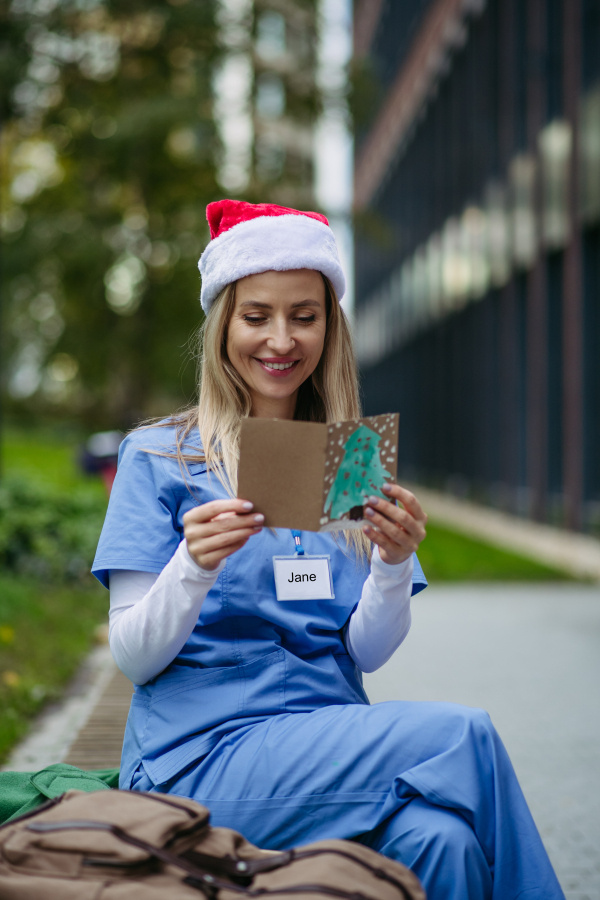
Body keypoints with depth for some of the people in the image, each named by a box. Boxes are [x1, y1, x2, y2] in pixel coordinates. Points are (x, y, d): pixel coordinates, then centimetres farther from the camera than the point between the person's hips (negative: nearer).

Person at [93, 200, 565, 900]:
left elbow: (367, 652, 5)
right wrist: (194, 567, -23)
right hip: (201, 757, -3)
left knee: (441, 841, -30)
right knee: (462, 732, -24)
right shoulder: (157, 457, 3)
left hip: (335, 742, 3)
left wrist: (394, 564, -15)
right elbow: (133, 658, -4)